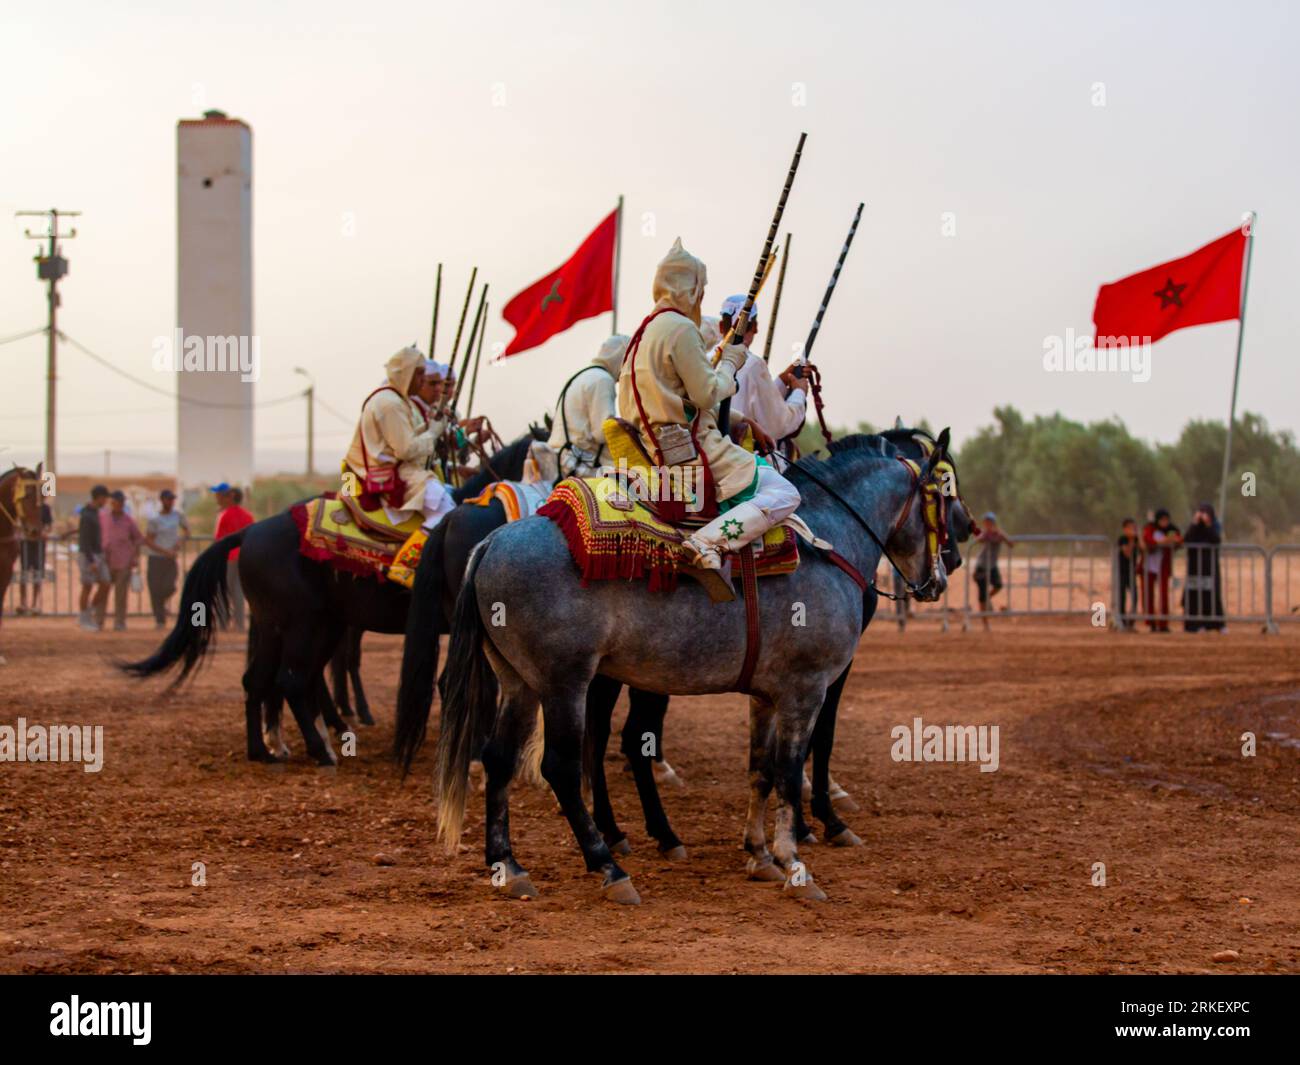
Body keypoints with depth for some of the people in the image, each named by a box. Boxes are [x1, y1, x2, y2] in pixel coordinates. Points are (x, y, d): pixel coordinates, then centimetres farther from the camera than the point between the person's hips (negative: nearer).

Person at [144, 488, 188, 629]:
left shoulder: (177, 515, 6)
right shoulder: (154, 519, -7)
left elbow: (186, 530, 19)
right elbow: (148, 541, -9)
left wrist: (179, 541, -2)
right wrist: (165, 551, -16)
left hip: (171, 559, 3)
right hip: (156, 557, -3)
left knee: (169, 587, -12)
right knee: (156, 589, -4)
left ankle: (161, 605, 21)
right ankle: (159, 620, 5)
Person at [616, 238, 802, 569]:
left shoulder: (644, 332, 15)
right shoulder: (681, 328, -14)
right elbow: (707, 393, -16)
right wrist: (730, 362, 2)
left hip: (659, 450, 10)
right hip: (692, 452, -10)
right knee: (785, 494, -11)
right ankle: (708, 543, -28)